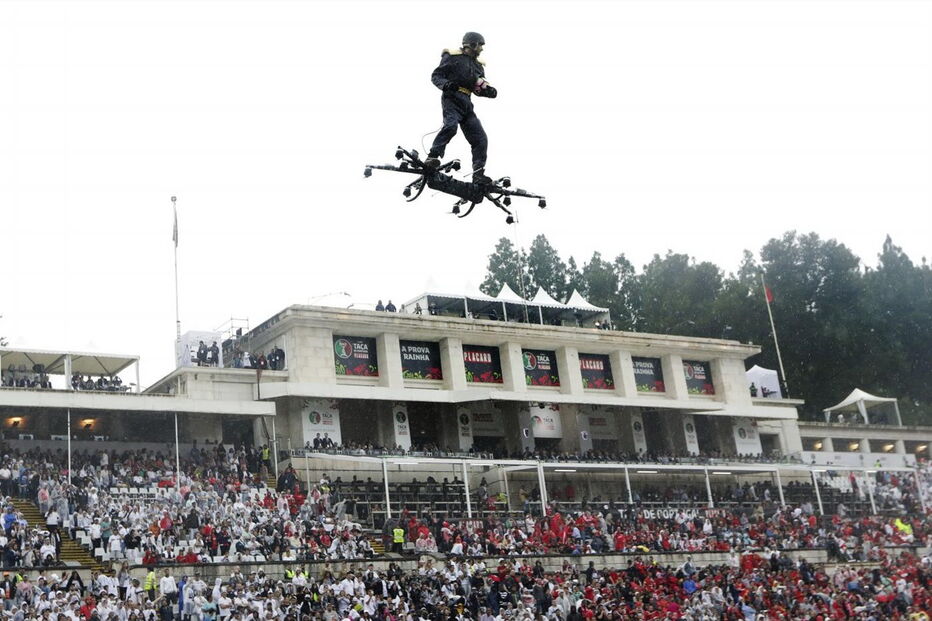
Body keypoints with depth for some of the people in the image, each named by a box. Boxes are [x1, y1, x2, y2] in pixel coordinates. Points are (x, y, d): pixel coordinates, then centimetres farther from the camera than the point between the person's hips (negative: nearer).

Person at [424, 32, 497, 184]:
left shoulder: (477, 65, 22)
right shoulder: (453, 57, 2)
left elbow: (479, 88, 22)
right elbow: (435, 76, -1)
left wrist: (488, 90, -1)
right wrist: (445, 84, -23)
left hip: (466, 104, 7)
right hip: (452, 99, -7)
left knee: (480, 139, -1)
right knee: (451, 125, -35)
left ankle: (478, 174, 2)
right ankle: (432, 157, -32)